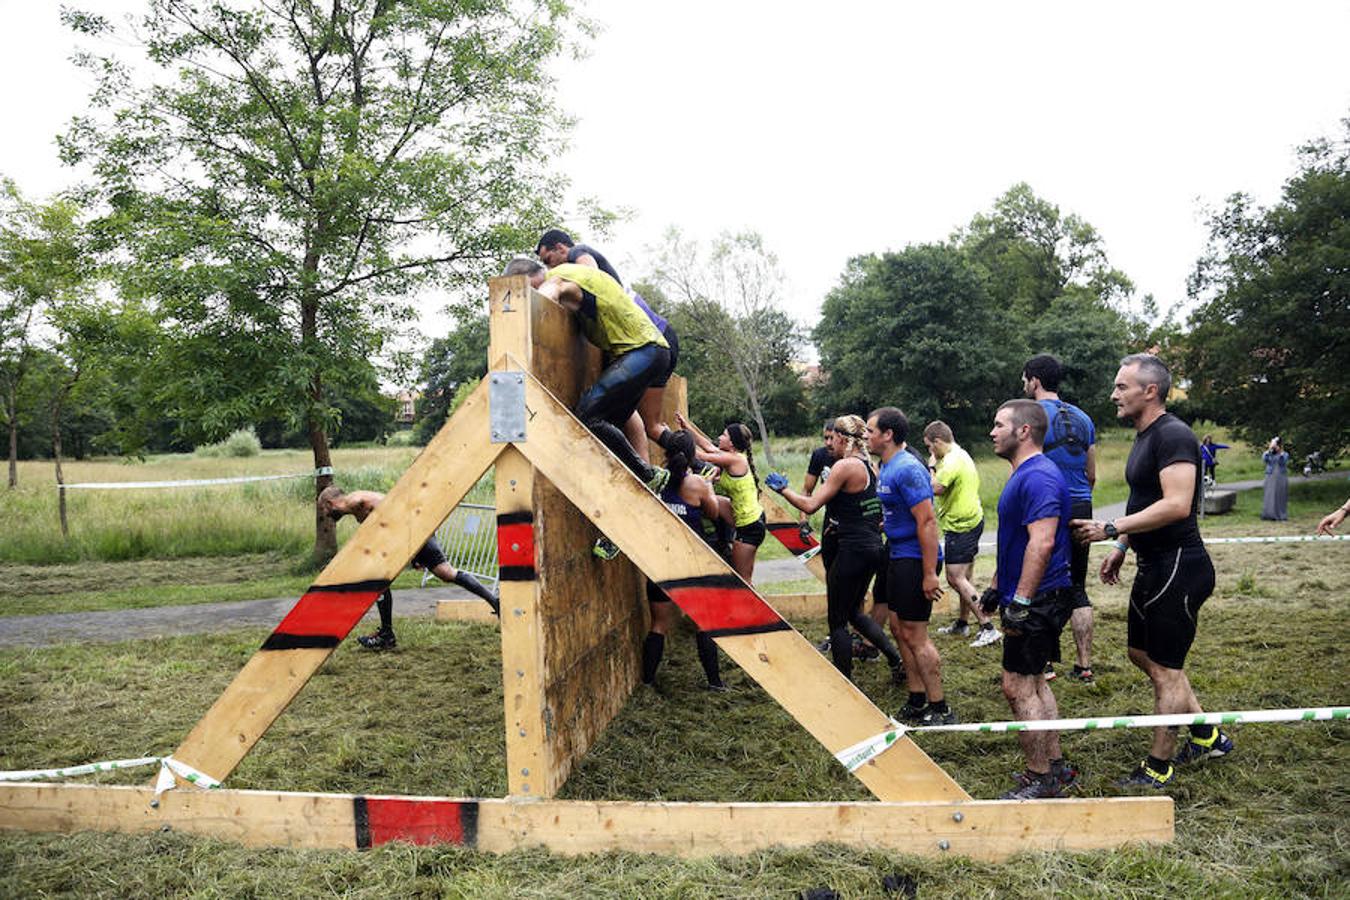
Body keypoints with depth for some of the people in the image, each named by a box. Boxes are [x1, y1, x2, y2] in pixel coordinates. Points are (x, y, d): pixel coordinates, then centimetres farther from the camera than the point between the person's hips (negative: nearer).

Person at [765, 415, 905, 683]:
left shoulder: (845, 465, -15)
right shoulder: (869, 465, 11)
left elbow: (810, 505, -18)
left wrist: (782, 488, -6)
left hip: (852, 549, -9)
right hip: (872, 547, 9)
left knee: (837, 621, 3)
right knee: (853, 613, 24)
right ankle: (896, 658, 21)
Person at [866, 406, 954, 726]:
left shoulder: (907, 469, -20)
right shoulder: (887, 467, 11)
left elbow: (927, 522, -24)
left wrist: (929, 574, -26)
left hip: (915, 560, -10)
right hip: (898, 556, 10)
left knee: (914, 635, -5)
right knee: (899, 628, 14)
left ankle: (940, 710, 7)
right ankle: (917, 703, 25)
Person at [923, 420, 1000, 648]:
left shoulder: (952, 461, -18)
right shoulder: (962, 455, 15)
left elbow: (935, 489, -26)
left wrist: (931, 466, -12)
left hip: (960, 525, -11)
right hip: (972, 520, 11)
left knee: (956, 578, -9)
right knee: (963, 578, 18)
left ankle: (988, 628, -10)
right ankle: (962, 623, 28)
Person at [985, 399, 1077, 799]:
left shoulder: (1038, 477, -19)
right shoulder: (1023, 475, 15)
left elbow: (1042, 543, -27)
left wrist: (1021, 601, -27)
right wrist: (996, 587, 24)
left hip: (1037, 600, -11)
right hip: (1035, 600, 11)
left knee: (1018, 687, -5)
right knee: (1032, 683, 17)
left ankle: (1041, 779, 6)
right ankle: (1056, 767, 27)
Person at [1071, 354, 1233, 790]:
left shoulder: (1173, 435, -19)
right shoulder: (1144, 436, 13)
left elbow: (1176, 505, -29)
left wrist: (1110, 530, -25)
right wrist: (1122, 547, 20)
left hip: (1178, 567, -11)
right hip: (1153, 566, 11)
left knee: (1166, 669, 0)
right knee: (1142, 653, 20)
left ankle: (1158, 769, 14)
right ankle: (1207, 737, 33)